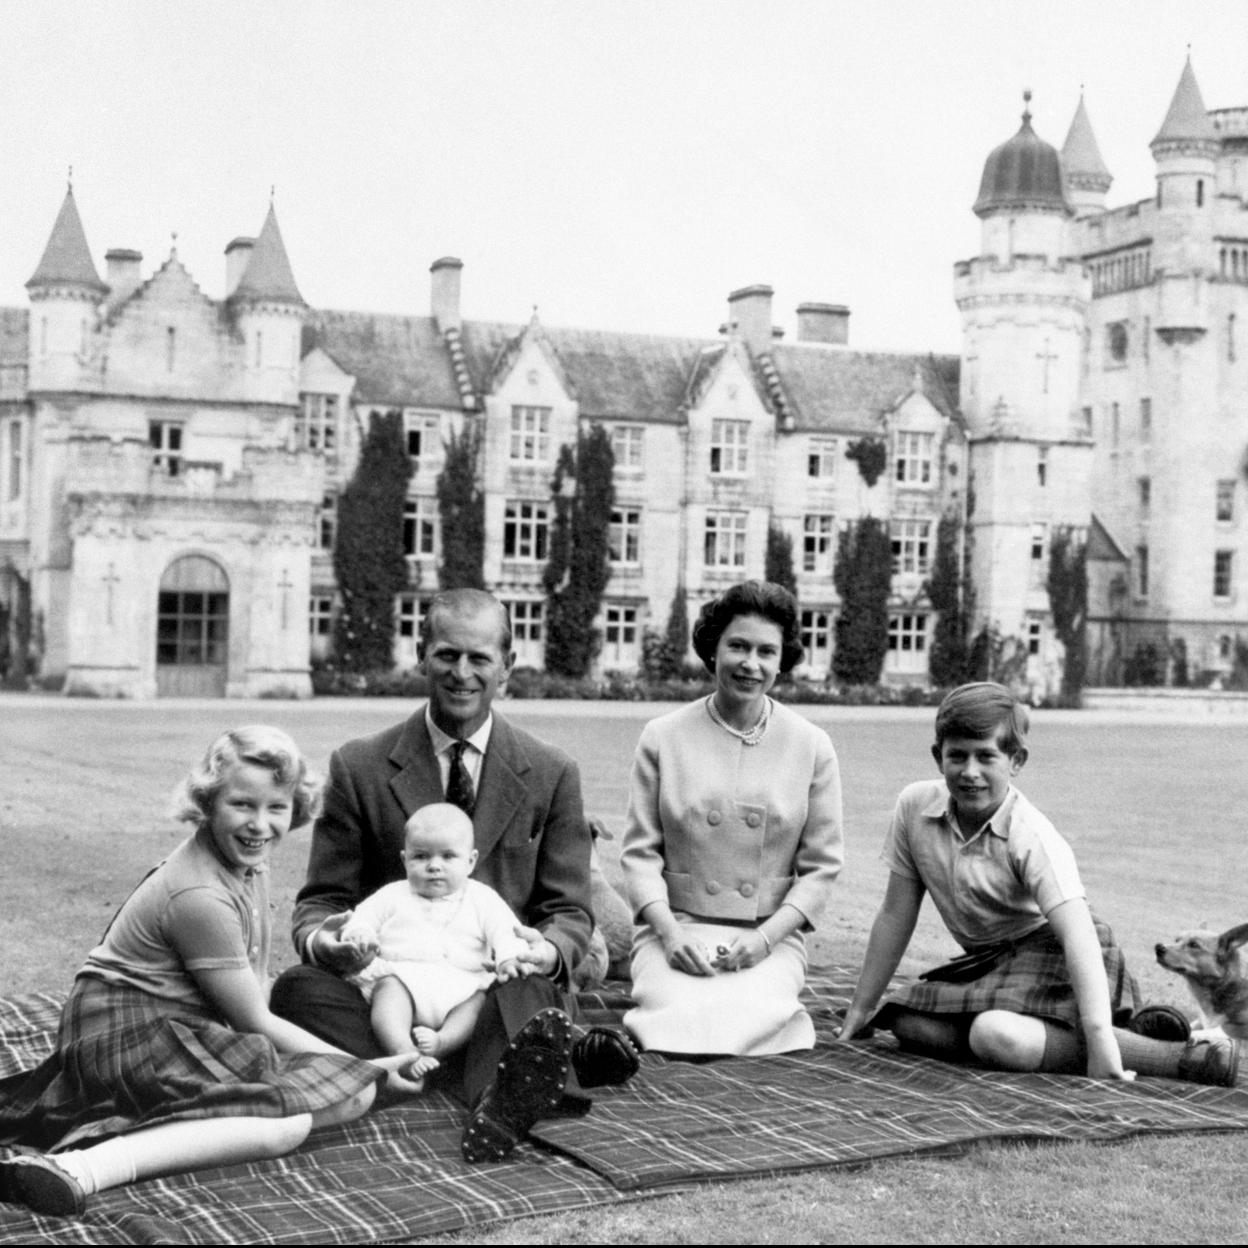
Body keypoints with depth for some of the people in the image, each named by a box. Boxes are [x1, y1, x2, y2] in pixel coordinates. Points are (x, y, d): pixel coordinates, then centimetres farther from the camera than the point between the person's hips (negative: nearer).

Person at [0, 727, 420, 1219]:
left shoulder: (246, 857, 5)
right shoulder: (199, 897, -23)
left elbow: (254, 979, 13)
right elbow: (254, 1021, -15)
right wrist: (365, 1066, -7)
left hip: (192, 1027, 10)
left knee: (356, 1091, -6)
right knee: (287, 1122, -29)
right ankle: (80, 1168, -39)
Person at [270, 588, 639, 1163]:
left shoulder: (551, 775, 6)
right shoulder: (359, 767, 5)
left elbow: (570, 911, 7)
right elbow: (323, 898, 6)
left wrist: (549, 951, -19)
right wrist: (320, 939, -20)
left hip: (509, 990, -1)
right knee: (296, 989, -31)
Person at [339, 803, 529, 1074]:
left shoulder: (482, 899, 20)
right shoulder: (394, 895, 24)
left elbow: (505, 930, 8)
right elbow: (364, 917, 16)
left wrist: (509, 957, -14)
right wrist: (359, 935, -9)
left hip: (461, 983, 1)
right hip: (401, 973, -1)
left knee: (481, 999, -29)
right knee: (389, 989, -33)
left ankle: (442, 1042, -46)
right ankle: (402, 1049, -52)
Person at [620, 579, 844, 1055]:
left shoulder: (812, 747, 4)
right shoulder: (663, 738, 3)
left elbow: (820, 867, 5)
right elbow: (640, 851, 4)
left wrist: (765, 938, -9)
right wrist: (670, 932, -12)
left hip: (771, 936, 1)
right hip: (674, 928, -1)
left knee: (746, 1011, -31)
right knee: (683, 1011, -32)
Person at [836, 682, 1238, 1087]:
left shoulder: (1033, 839, -23)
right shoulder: (915, 806, -8)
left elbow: (1078, 934, -33)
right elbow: (896, 915, 3)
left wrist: (1098, 1036, -45)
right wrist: (860, 1010, 4)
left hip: (1052, 955, -8)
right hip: (988, 960, 8)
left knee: (997, 1037, -33)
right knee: (907, 1023, -16)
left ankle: (1180, 1057, -28)